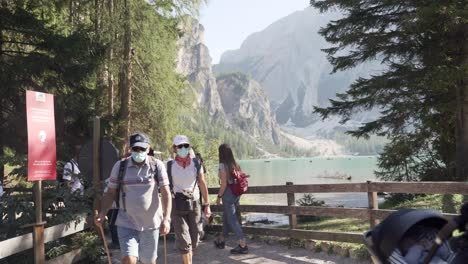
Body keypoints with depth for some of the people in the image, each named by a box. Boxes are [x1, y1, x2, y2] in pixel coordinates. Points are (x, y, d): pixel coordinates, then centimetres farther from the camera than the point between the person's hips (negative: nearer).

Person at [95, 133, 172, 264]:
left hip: (151, 224, 0)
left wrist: (166, 219, -17)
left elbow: (166, 193, -6)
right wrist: (102, 214, -10)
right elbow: (110, 193, 5)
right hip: (126, 224, 0)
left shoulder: (157, 165, -4)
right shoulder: (120, 166, -1)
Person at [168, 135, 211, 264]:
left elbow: (202, 185, 6)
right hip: (177, 205, -2)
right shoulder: (170, 166, -3)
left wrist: (207, 205, 6)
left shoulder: (196, 164, 2)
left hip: (194, 204, 2)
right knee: (184, 240, -8)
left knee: (193, 240, 10)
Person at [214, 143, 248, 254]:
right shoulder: (236, 164, 5)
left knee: (232, 220, -2)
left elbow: (224, 184, -17)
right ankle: (221, 241, 37)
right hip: (236, 194, 8)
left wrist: (219, 196, -8)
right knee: (226, 217, 21)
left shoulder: (222, 166, -15)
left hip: (228, 194, -8)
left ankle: (243, 246, -4)